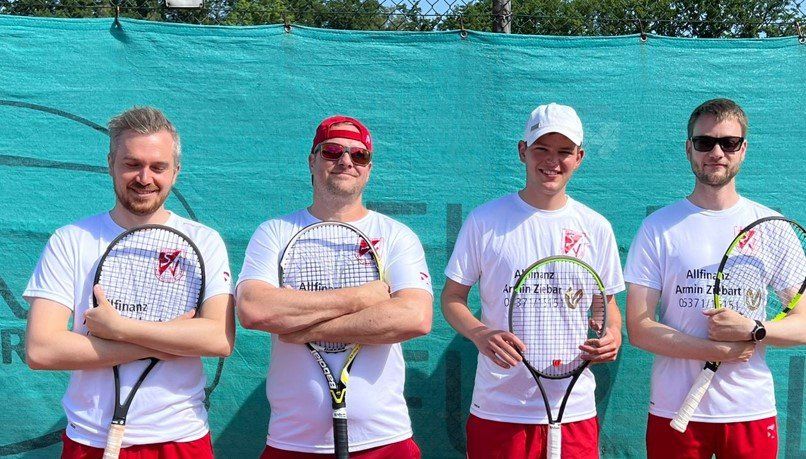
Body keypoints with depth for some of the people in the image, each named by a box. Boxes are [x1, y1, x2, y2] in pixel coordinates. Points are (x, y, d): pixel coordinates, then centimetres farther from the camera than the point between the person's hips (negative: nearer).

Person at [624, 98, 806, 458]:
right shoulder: (657, 228, -2)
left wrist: (750, 330, -17)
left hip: (753, 411, 1)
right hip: (674, 410, -1)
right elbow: (639, 329, -8)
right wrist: (723, 351, -16)